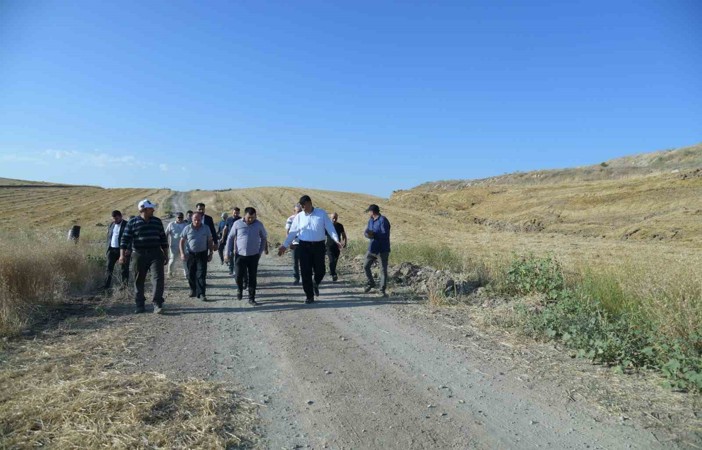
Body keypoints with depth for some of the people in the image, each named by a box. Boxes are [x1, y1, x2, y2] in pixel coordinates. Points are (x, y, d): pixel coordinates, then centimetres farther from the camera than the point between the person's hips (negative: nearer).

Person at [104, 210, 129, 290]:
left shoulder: (126, 225, -3)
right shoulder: (110, 225, 15)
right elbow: (108, 237, 19)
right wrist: (107, 249, 12)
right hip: (112, 249, 5)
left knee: (123, 268, 0)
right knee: (109, 267, 4)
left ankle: (124, 285, 6)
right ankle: (106, 285, 7)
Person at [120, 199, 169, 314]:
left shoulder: (157, 221, 9)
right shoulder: (132, 222, 0)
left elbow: (163, 239, 14)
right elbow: (125, 239, -1)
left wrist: (166, 255, 14)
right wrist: (122, 255, -9)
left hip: (155, 254, 1)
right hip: (139, 255, -1)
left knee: (158, 278, -11)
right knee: (139, 281, 8)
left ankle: (157, 305, -10)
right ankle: (140, 305, 21)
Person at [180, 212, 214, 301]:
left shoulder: (206, 228, 0)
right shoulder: (187, 228, -2)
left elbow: (209, 242, 7)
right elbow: (182, 241, 3)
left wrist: (210, 254, 4)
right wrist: (182, 253, -7)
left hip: (202, 254, -1)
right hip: (190, 254, 1)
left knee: (201, 274, -6)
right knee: (191, 274, 9)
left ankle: (201, 293, -5)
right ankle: (193, 290, 29)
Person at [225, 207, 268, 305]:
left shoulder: (259, 224, -2)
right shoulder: (237, 224, -4)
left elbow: (264, 238, 11)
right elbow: (230, 238, 3)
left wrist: (260, 251, 8)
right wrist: (228, 253, 1)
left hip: (254, 256, 0)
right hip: (240, 255, 0)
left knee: (252, 278, 3)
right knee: (239, 276, 0)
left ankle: (251, 299, 13)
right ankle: (239, 290, 31)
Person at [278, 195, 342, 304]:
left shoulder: (322, 213, 1)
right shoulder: (299, 217, 5)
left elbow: (330, 227, -2)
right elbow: (292, 232, 6)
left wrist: (336, 240, -13)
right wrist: (285, 245, 1)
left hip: (319, 246, -1)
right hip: (304, 246, 1)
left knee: (320, 270, 2)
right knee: (305, 272, 0)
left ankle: (315, 284, 37)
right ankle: (309, 296, 12)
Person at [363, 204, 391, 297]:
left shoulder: (383, 220, -15)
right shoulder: (371, 220, 9)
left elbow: (385, 235, -21)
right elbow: (367, 232, 10)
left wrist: (373, 234, -26)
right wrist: (367, 234, -14)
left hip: (383, 249, -7)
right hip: (372, 248, 7)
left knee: (383, 270, -3)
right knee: (366, 266, 10)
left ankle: (382, 290, 5)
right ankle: (371, 283, 30)